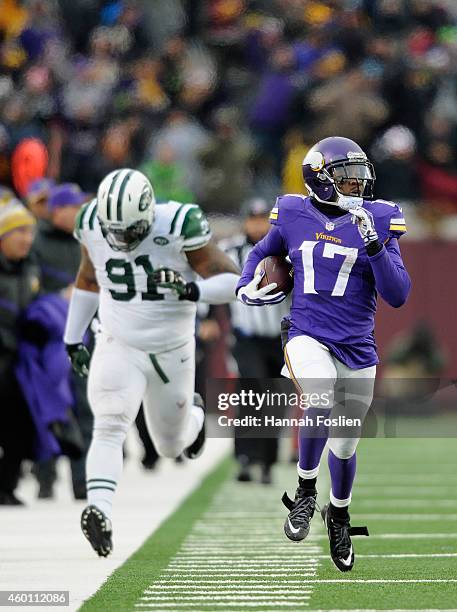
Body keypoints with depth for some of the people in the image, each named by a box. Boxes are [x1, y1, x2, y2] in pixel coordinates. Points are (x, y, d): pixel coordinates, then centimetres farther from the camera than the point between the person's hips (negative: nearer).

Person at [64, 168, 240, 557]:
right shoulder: (94, 225, -11)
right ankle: (99, 511, -33)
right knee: (109, 429, -22)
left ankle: (194, 415, 50)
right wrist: (73, 340, 14)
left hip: (172, 353, -1)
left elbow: (233, 281, -19)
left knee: (171, 446, 17)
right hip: (118, 349, 1)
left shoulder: (178, 226, -23)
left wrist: (192, 290, -37)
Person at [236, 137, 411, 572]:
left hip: (357, 348, 1)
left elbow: (398, 296, -9)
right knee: (321, 402, -32)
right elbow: (262, 252, 23)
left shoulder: (376, 222, -3)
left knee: (344, 444, 12)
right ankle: (305, 491, -10)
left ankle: (339, 515, 41)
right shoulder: (294, 217, 1)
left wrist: (373, 245, -21)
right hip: (306, 336, -1)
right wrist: (245, 286, 4)